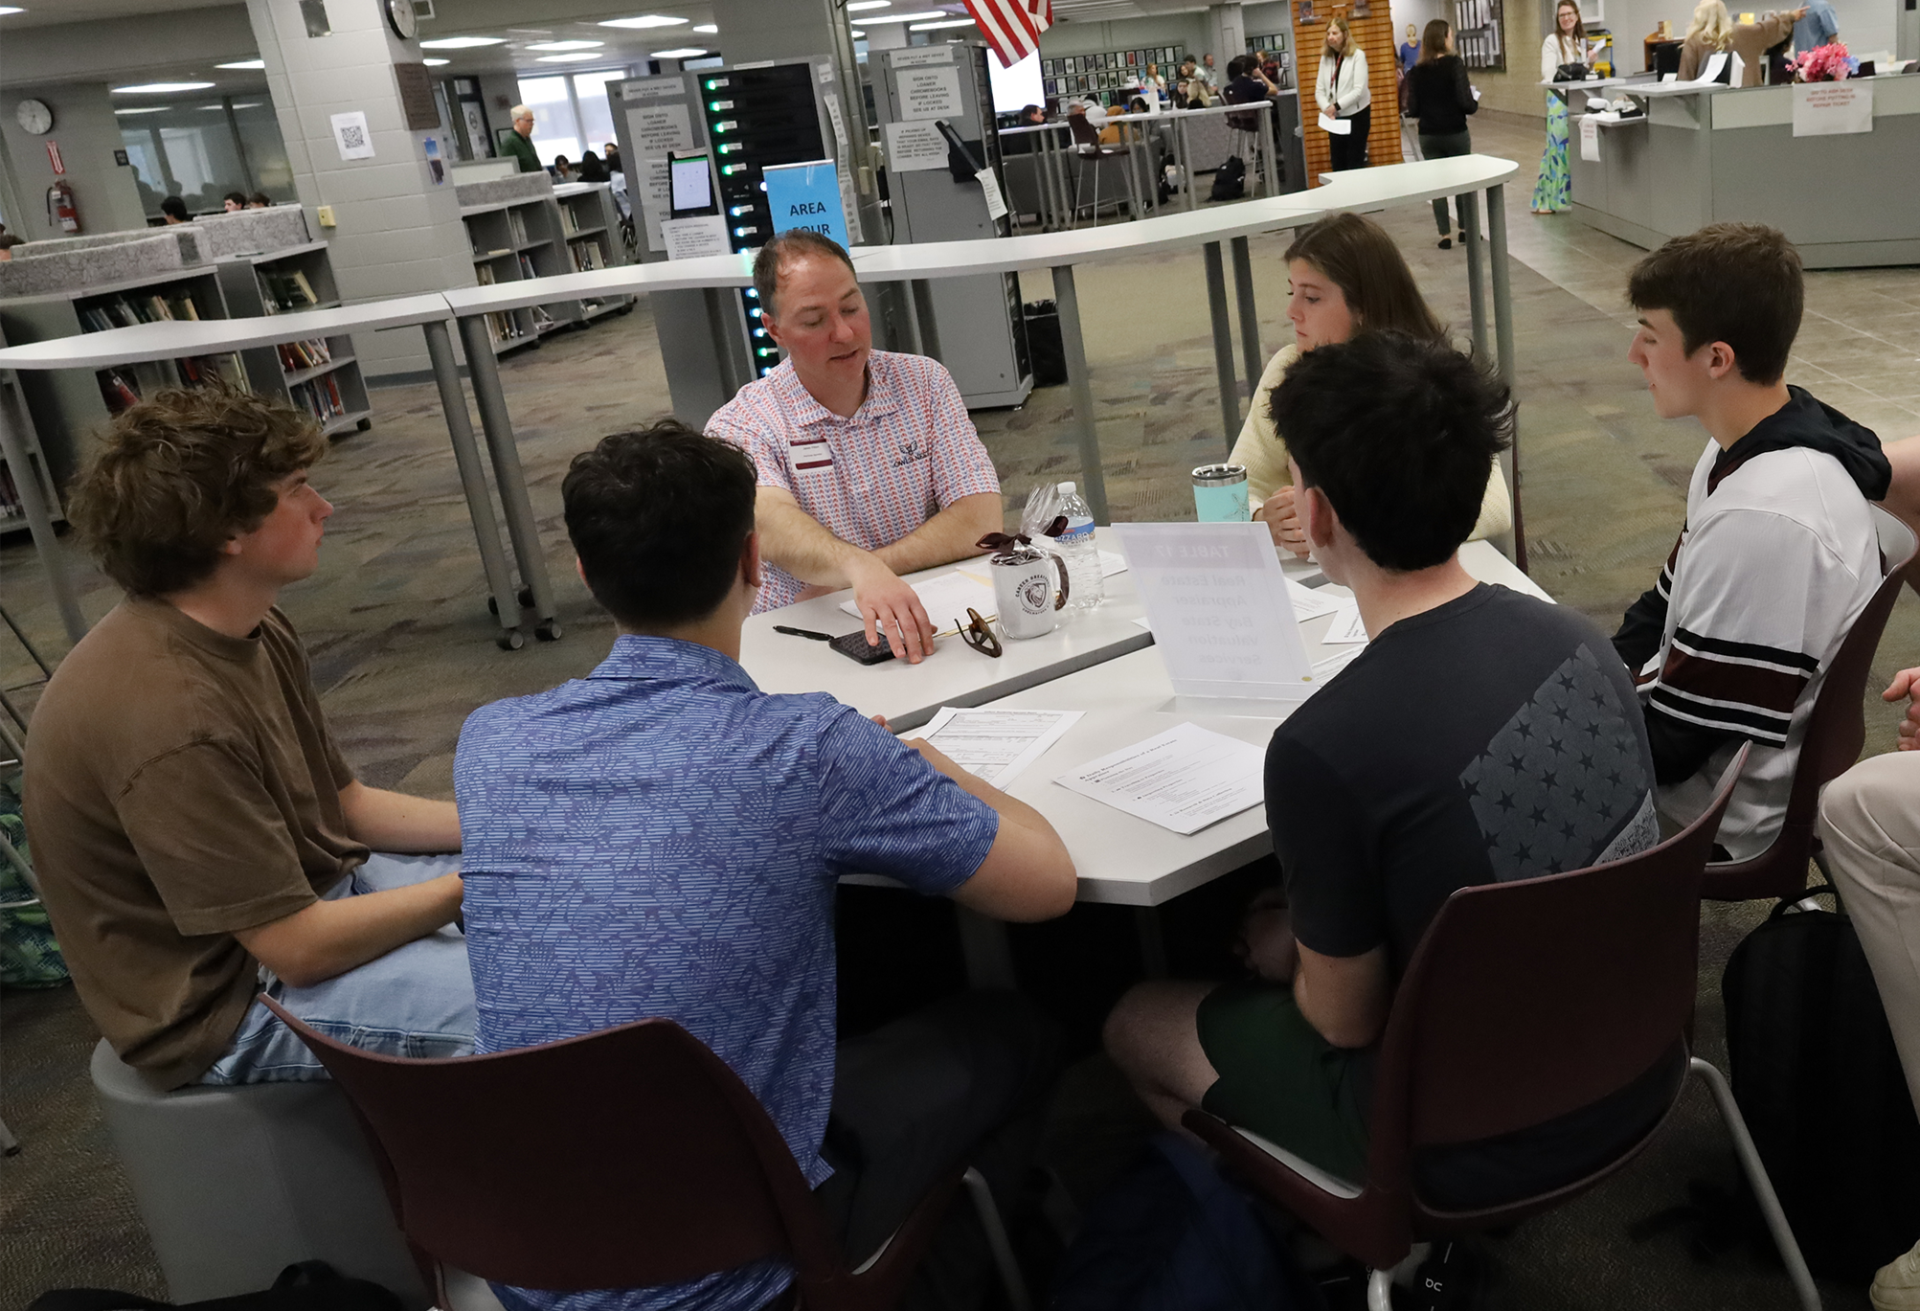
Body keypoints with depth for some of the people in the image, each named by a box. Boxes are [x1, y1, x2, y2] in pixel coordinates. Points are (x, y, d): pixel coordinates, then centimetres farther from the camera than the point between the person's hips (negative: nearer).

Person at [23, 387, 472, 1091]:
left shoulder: (254, 631, 0)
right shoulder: (170, 718, -30)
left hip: (312, 893, 10)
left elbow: (349, 807, 8)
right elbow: (301, 948, -25)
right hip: (231, 1008, -9)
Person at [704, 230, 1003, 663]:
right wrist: (859, 570, -48)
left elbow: (981, 520, -5)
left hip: (928, 621, -1)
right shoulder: (738, 428, -5)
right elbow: (771, 524, -26)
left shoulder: (924, 382, 4)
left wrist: (835, 586, -15)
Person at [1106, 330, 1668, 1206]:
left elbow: (1347, 1018, -16)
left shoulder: (1325, 747, -30)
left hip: (1484, 1144, -6)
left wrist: (1288, 955, 6)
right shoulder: (1576, 637, -9)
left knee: (1134, 1024, 13)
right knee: (1282, 914, 28)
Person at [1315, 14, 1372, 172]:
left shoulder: (1357, 55, -10)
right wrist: (1327, 109, -17)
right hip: (1334, 118, 5)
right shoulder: (1325, 58, 5)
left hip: (1356, 115, -5)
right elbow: (1319, 90, 1)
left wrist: (1336, 106, -22)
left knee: (1355, 164, 0)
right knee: (1337, 164, 7)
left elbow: (1359, 89, -17)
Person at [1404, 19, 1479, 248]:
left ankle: (1445, 235, 10)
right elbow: (1466, 103, -18)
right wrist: (1476, 105, 4)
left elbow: (1412, 109, -3)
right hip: (1456, 133, -2)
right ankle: (1465, 229, 21)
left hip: (1428, 136, 2)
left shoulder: (1416, 71, -3)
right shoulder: (1454, 64, -13)